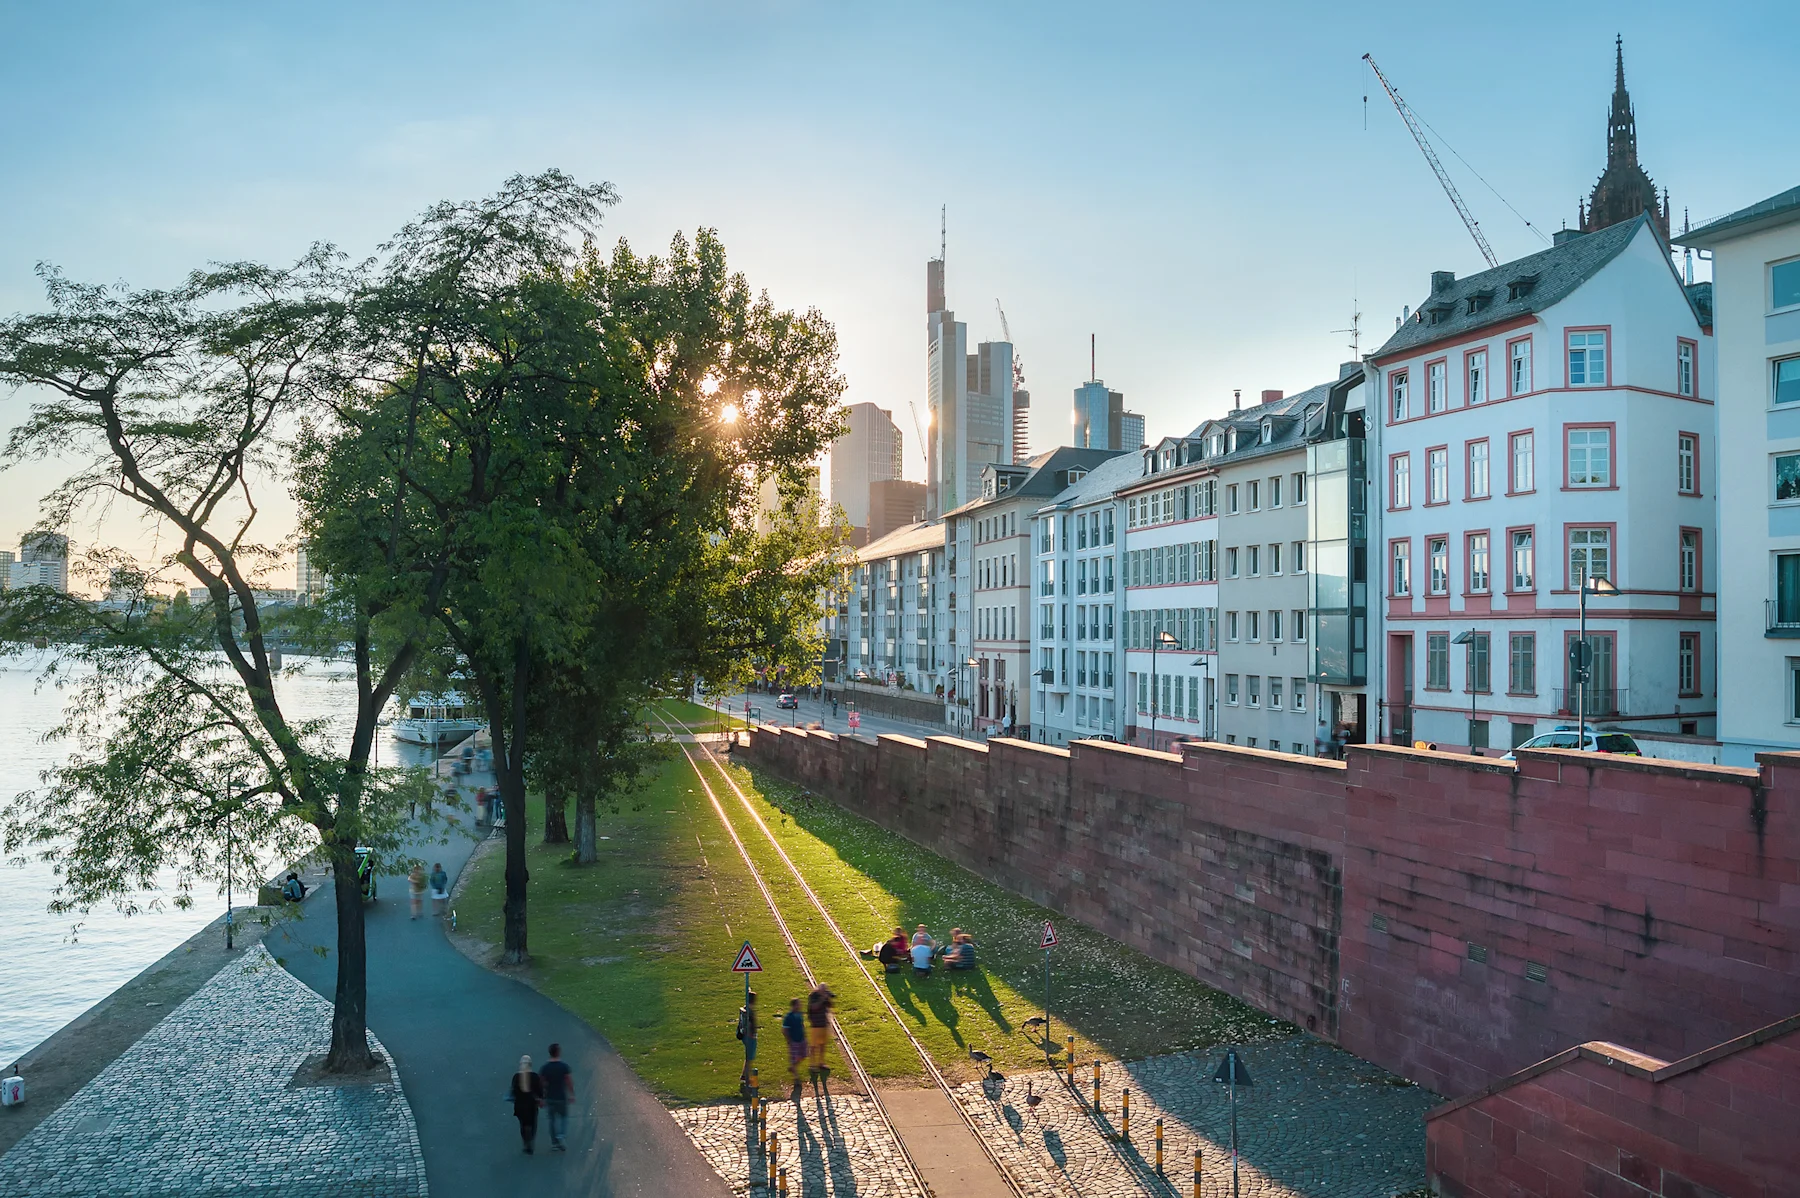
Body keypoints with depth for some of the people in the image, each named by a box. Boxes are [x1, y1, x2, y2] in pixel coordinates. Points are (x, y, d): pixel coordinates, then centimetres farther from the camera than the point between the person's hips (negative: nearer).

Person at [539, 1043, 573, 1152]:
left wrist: (541, 1098, 7)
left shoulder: (545, 1067, -4)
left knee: (553, 1120, 14)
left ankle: (554, 1143, 16)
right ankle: (560, 1137, -4)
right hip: (562, 1097, -2)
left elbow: (541, 1083, -2)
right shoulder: (564, 1066, -12)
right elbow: (569, 1082, -10)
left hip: (549, 1098, 2)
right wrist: (572, 1094, 2)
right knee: (564, 1117, 15)